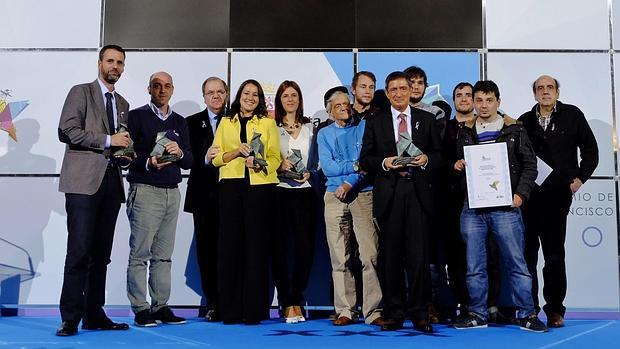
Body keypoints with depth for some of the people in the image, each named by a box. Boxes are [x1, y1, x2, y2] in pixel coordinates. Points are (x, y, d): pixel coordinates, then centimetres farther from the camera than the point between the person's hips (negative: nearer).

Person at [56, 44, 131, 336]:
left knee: (101, 254, 6)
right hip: (84, 181, -6)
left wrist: (126, 151, 7)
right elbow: (67, 131, -8)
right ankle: (70, 318, -4)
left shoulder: (122, 104, 23)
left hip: (111, 181, 6)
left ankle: (94, 315, 11)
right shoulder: (81, 92, 4)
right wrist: (108, 140, -12)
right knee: (79, 251, -10)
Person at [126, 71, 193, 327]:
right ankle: (140, 309, 0)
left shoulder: (180, 122, 18)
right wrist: (148, 162, -19)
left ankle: (161, 306, 10)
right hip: (144, 191, -5)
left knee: (163, 254, 6)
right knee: (140, 253, -5)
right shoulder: (137, 116, 4)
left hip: (172, 192, 5)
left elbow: (189, 162, 14)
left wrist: (179, 153, -6)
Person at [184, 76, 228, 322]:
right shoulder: (193, 123, 11)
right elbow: (188, 158, 0)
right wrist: (206, 158, -18)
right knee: (206, 249, 2)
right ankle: (213, 304, 11)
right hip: (205, 195, 1)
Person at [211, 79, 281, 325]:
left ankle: (254, 309, 1)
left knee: (256, 245, -4)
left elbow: (275, 158, 5)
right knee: (230, 243, -2)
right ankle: (230, 309, 4)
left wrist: (259, 163, -14)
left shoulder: (268, 123, 13)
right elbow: (215, 157, 10)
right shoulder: (225, 123, 17)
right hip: (231, 186, 1)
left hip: (260, 186, -1)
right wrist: (237, 151, -6)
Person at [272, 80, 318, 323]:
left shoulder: (310, 127, 15)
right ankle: (287, 304, 8)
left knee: (305, 247, -2)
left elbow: (316, 160, 16)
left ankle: (296, 301, 12)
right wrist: (280, 166, -13)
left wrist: (309, 173, -2)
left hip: (305, 192, 2)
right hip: (280, 192, -2)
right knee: (281, 248, -2)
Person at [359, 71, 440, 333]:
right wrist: (384, 163, -9)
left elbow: (440, 154, 12)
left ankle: (419, 314, 4)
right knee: (391, 256, 2)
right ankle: (394, 313, 11)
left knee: (419, 255, -5)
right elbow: (365, 160, 9)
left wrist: (426, 160, -8)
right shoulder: (375, 122, 12)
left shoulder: (427, 119, 13)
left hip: (418, 193, 0)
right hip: (388, 194, 1)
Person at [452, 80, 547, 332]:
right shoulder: (464, 132, 11)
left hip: (505, 207, -2)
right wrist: (456, 166, -5)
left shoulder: (514, 130, 5)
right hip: (472, 208, 2)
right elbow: (458, 162, 18)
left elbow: (529, 164, 4)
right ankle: (478, 314, 16)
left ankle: (526, 314, 9)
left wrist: (521, 193, -8)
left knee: (516, 263, 0)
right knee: (474, 266, 6)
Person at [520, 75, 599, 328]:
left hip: (557, 195, -1)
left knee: (555, 255, 3)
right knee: (527, 253, 2)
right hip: (528, 196, 2)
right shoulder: (525, 121, 9)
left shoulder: (572, 115, 6)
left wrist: (580, 178, 0)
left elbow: (590, 149, 9)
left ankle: (555, 310, 10)